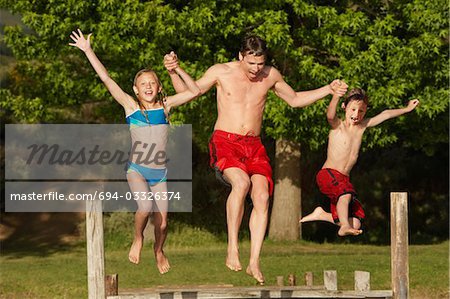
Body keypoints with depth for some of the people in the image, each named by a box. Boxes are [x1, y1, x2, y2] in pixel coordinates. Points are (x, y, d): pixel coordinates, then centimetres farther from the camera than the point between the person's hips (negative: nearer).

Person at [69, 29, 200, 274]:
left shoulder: (165, 105, 5)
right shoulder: (131, 106, -1)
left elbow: (195, 91, 4)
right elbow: (106, 79, -5)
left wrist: (177, 70, -6)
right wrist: (88, 51, -7)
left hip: (160, 172, 2)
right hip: (137, 169, -2)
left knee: (162, 222, 1)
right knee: (145, 207, -28)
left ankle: (159, 250, 32)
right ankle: (138, 239, 1)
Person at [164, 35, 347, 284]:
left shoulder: (271, 75, 8)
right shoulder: (221, 72, -1)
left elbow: (295, 100, 23)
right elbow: (187, 92, 7)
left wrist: (328, 90, 13)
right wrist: (173, 72, -11)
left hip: (254, 146, 4)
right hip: (224, 142, -4)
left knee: (262, 196, -17)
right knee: (242, 182, -33)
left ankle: (254, 262, -13)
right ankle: (232, 247, -24)